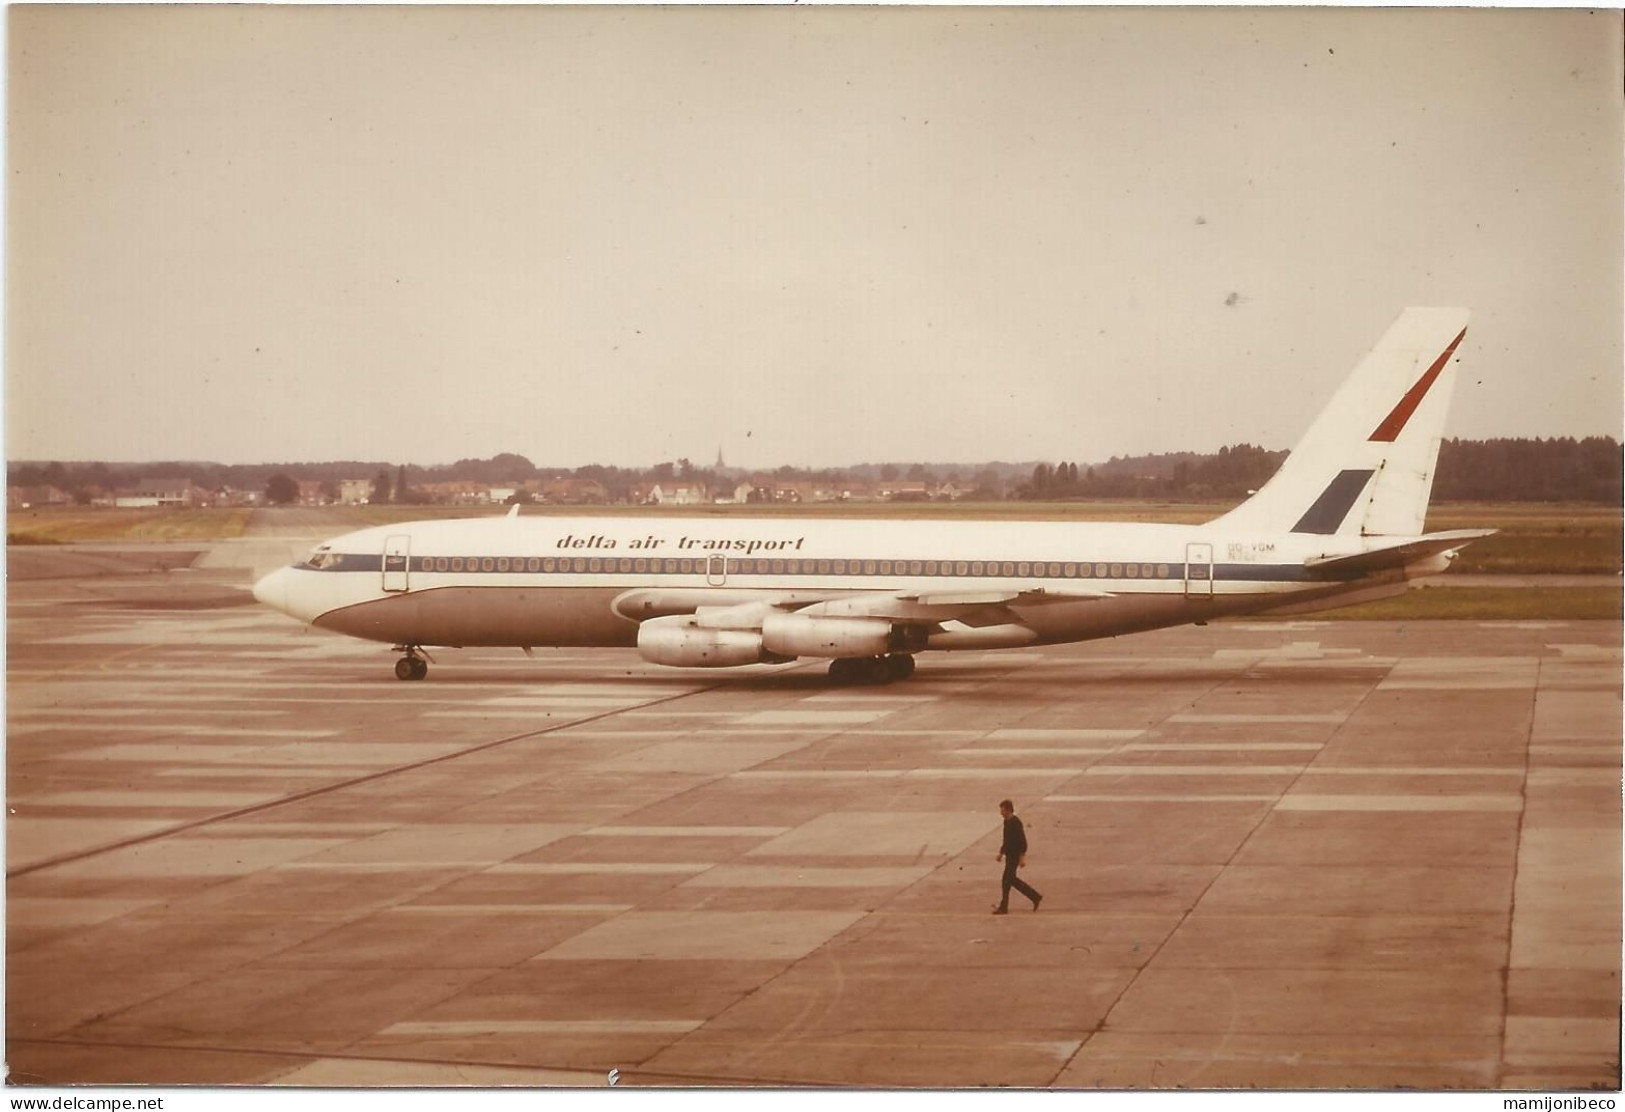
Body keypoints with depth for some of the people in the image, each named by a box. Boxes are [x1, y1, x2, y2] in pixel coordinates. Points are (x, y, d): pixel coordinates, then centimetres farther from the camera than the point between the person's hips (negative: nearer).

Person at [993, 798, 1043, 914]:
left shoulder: (1016, 823, -17)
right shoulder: (1007, 822, 12)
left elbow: (1023, 841, -19)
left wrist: (1022, 857, -22)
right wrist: (1001, 853, 23)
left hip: (1015, 856, -10)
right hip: (1009, 855, 10)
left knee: (1007, 880, -7)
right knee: (1012, 879, 13)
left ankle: (1003, 907, -2)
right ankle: (1036, 897, 21)